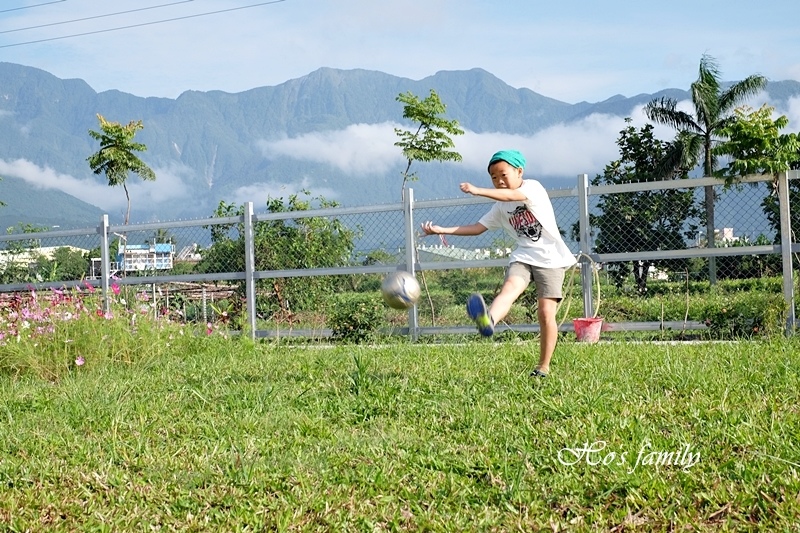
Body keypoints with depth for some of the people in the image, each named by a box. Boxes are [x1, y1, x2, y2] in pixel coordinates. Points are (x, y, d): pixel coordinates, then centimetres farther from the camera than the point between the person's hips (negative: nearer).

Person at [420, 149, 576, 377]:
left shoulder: (533, 187, -5)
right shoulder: (500, 208, 14)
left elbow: (512, 195, -24)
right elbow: (478, 227, 13)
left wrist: (478, 191, -36)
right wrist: (442, 230, 3)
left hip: (550, 258, -4)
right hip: (523, 256, 4)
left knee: (546, 313, -11)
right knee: (510, 288, -27)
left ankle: (543, 366, 2)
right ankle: (488, 320, -60)